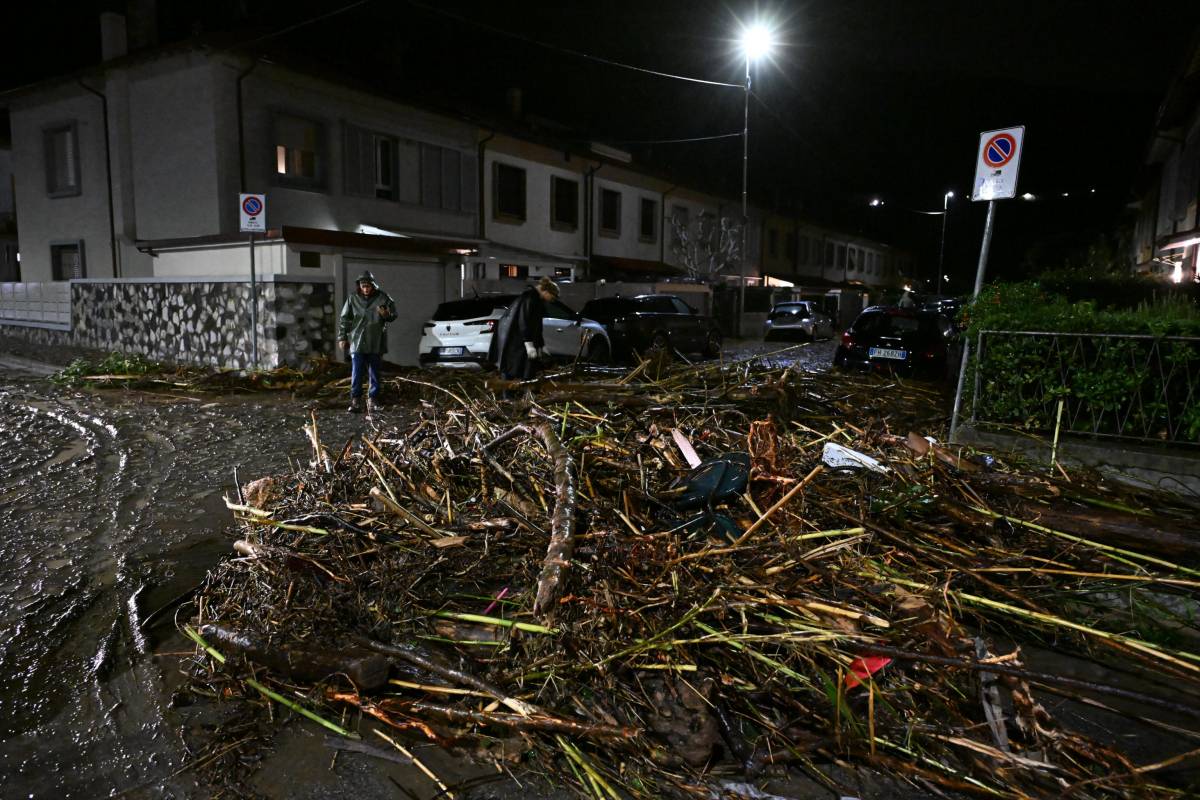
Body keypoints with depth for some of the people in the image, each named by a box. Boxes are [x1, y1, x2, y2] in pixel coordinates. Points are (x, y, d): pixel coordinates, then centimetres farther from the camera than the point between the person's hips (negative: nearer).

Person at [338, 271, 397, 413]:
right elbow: (345, 319, 9)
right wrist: (342, 337, 6)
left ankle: (373, 400, 18)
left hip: (376, 344, 0)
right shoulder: (353, 299, 3)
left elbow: (393, 314, 7)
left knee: (375, 373, 8)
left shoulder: (382, 298, -1)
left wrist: (386, 315, -16)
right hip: (357, 343, 0)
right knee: (356, 374, -6)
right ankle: (355, 401, -3)